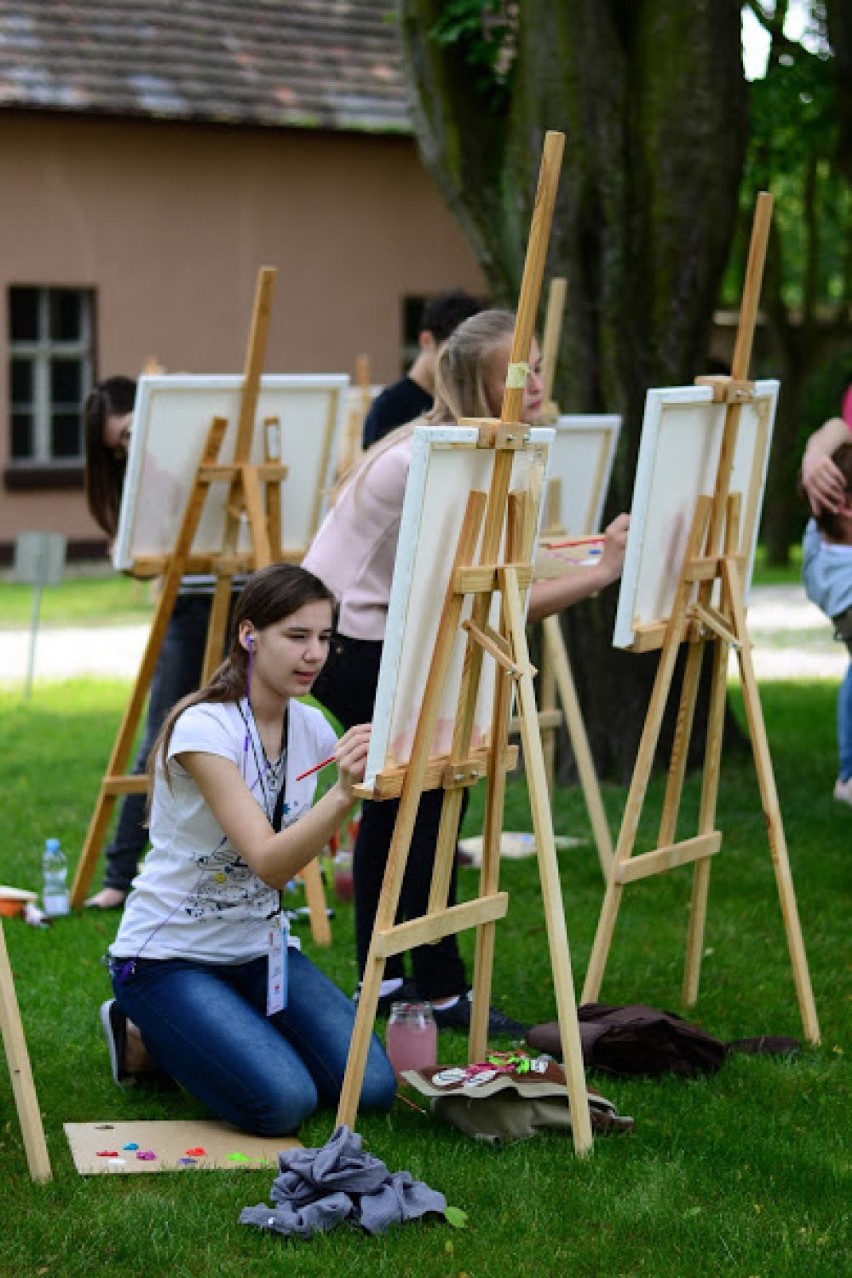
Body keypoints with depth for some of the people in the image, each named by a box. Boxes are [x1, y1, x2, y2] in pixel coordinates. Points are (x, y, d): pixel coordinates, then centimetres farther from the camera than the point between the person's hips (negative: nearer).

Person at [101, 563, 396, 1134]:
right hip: (168, 958, -7)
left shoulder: (312, 728, 0)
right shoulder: (204, 728, -22)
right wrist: (342, 793, -46)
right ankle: (147, 1035, 4)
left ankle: (184, 1037, 12)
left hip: (259, 948, 7)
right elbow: (269, 863, -33)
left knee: (373, 1086, -10)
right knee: (283, 1103, -24)